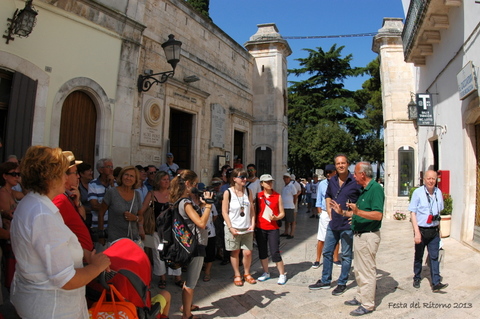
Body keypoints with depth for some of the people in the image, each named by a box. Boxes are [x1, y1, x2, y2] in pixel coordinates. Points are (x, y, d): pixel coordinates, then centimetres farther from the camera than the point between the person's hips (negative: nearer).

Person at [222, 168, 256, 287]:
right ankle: (237, 275, 27)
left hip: (247, 228, 3)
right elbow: (224, 212, -7)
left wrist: (252, 224, -3)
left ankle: (247, 274, 26)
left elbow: (251, 210, 8)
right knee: (235, 252, 8)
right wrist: (231, 228, -12)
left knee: (247, 252, 3)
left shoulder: (248, 192, 4)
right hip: (233, 228, -3)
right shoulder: (228, 192, -8)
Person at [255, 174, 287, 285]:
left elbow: (282, 213, 3)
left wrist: (276, 217, -17)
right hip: (260, 228, 2)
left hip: (273, 228, -2)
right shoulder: (258, 196, 2)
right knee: (262, 252, 11)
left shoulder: (278, 196, 0)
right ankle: (266, 273, 29)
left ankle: (282, 274, 14)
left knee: (275, 252, -4)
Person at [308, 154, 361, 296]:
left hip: (347, 225, -6)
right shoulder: (332, 181, 6)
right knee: (327, 252, 13)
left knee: (346, 255, 8)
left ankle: (342, 283, 24)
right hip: (333, 223, 6)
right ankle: (325, 281, 27)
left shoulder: (355, 181, -12)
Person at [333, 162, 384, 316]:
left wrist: (357, 211, -35)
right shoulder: (363, 189, 13)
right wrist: (342, 212, 14)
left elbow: (378, 215, -26)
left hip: (368, 236, -10)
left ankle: (368, 305, 13)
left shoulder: (375, 188, -17)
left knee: (367, 271, 1)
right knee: (358, 270, 20)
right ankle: (360, 297, 34)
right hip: (359, 234, 10)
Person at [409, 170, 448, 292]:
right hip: (421, 230, -3)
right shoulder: (418, 192, -11)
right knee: (418, 256, 11)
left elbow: (439, 212, 15)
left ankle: (436, 283, 5)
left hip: (434, 231, 3)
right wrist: (417, 232, -16)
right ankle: (417, 279, 27)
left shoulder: (438, 192, 4)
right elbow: (412, 213, -11)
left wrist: (439, 229, 15)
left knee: (434, 257, 1)